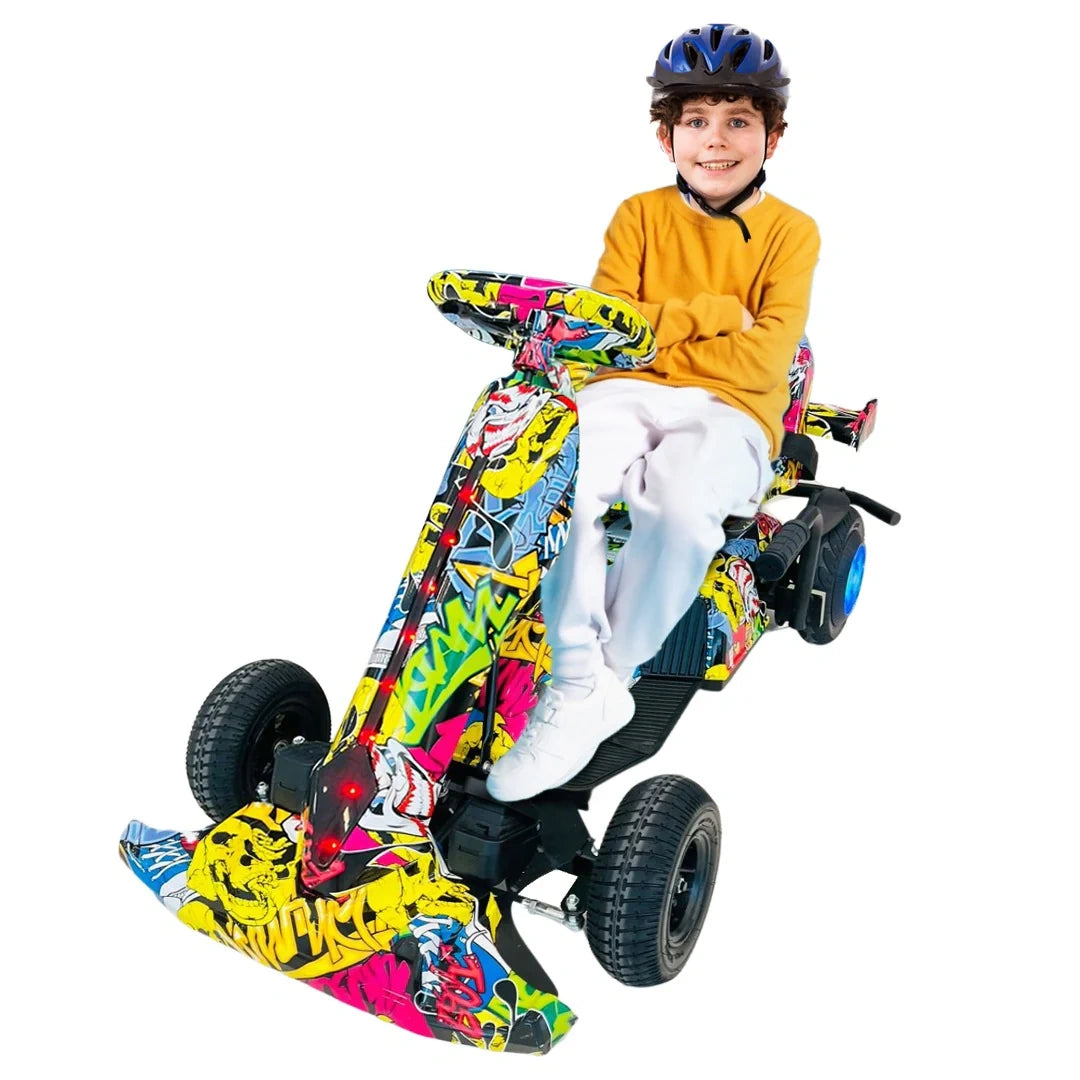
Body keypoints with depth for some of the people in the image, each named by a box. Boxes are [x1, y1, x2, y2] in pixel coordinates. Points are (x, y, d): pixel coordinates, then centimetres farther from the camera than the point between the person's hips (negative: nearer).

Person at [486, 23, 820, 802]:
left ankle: (611, 675, -17)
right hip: (626, 395, 2)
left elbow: (762, 359, -6)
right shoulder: (641, 215, 14)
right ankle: (579, 677, -25)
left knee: (680, 495, -38)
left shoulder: (790, 230, 7)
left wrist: (654, 333, -4)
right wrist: (710, 312, -6)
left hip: (729, 415, -2)